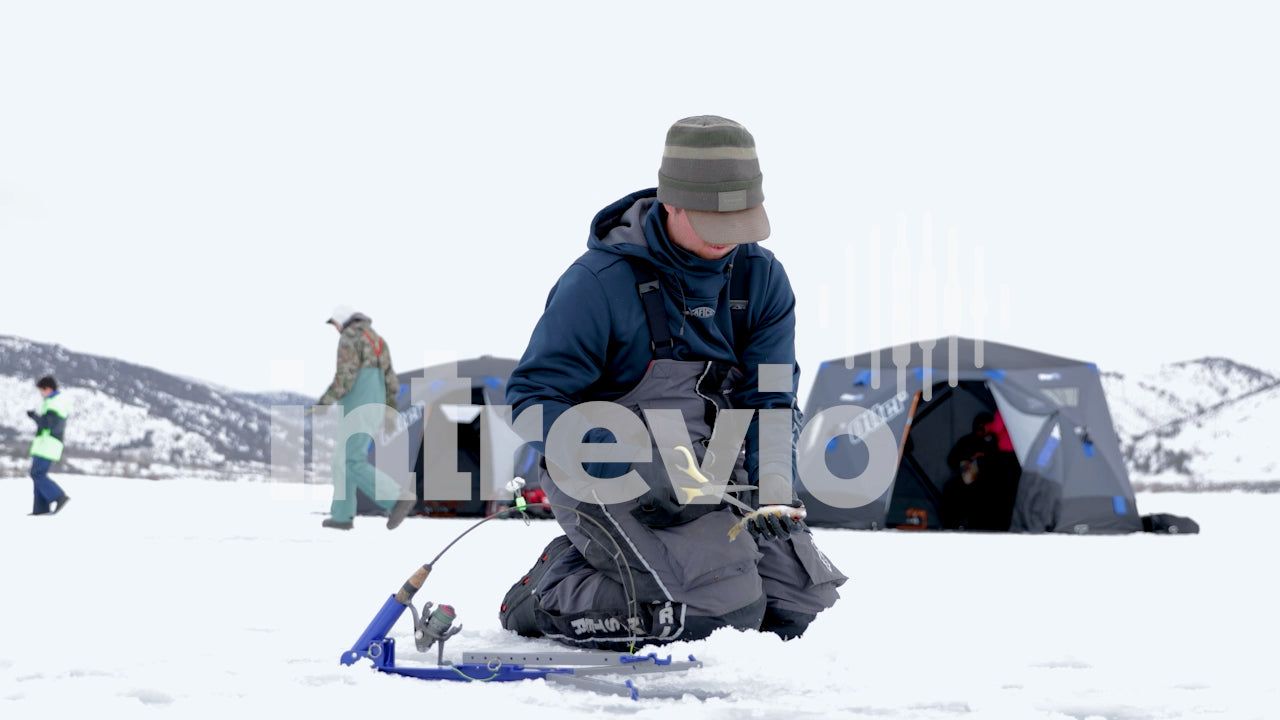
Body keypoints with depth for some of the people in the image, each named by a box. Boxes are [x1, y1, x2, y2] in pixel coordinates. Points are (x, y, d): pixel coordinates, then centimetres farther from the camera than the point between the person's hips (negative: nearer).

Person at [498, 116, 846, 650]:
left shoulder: (762, 278, 1)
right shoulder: (600, 281, -17)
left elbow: (769, 398, 0)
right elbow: (534, 395, -16)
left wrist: (772, 483, -20)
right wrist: (627, 467, -29)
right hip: (609, 475, -7)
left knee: (808, 607, 5)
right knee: (724, 610, -23)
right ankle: (552, 591, -1)